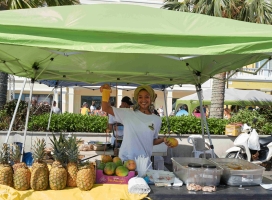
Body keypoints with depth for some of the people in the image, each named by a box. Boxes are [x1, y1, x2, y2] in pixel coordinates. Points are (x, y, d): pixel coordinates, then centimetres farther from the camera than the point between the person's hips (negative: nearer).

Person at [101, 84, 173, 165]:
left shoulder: (157, 120, 5)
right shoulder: (128, 114, -2)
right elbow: (106, 108, -3)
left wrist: (163, 140, -4)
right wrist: (105, 93, -18)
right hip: (125, 160, -2)